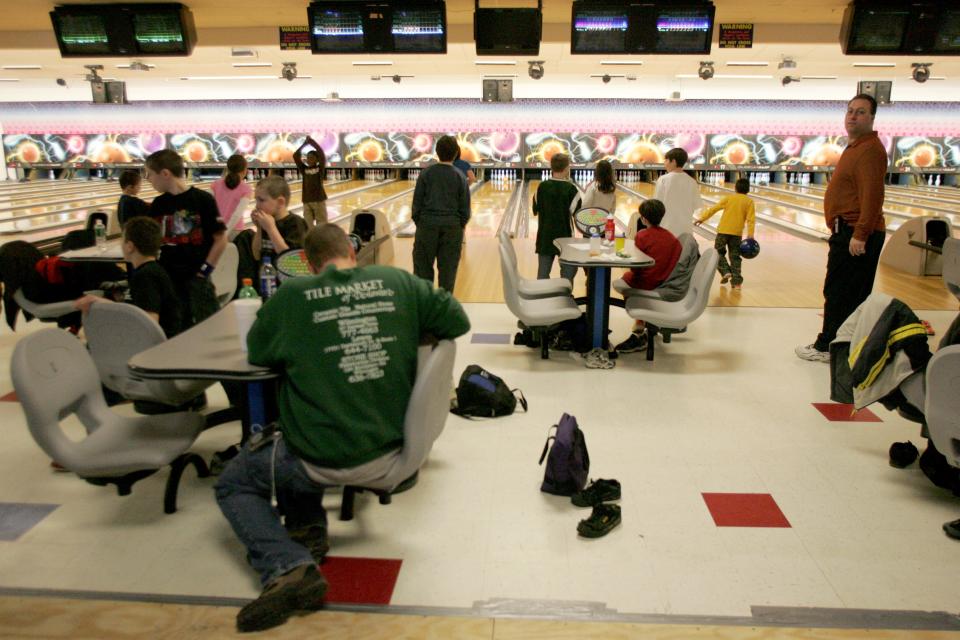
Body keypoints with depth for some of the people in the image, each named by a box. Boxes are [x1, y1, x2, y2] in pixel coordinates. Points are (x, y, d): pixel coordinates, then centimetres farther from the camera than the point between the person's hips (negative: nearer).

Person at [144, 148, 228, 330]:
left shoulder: (202, 200, -8)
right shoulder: (158, 204, 7)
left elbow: (221, 239, -7)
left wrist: (205, 269, -8)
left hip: (196, 277, -4)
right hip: (167, 277, 5)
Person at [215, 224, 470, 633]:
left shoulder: (290, 296, -10)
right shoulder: (398, 281, -3)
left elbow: (258, 355, 6)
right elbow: (458, 321, 5)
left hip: (324, 458, -5)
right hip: (391, 448, 5)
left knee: (234, 485, 21)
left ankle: (289, 568, -1)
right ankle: (307, 528, 24)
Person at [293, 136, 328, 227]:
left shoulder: (320, 168, 0)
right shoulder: (304, 169, 7)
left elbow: (322, 154, -12)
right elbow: (295, 156, 1)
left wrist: (312, 142, -7)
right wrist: (304, 144, 0)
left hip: (319, 200, -2)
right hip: (307, 200, 3)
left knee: (322, 225, 3)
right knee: (307, 225, 3)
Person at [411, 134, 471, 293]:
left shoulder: (426, 173, -3)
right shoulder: (460, 177, -2)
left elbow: (417, 201, -1)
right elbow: (465, 207, -1)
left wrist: (418, 222, 9)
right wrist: (460, 226, 11)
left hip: (428, 223, 0)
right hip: (452, 226, 0)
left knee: (423, 265, 9)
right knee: (448, 267, 6)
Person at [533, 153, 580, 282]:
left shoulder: (542, 186, -3)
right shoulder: (571, 189, -11)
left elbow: (536, 210, 5)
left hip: (545, 235, 3)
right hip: (564, 235, -3)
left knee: (543, 272, 7)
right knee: (568, 272, 8)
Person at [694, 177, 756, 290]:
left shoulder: (728, 198, 2)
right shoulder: (749, 202, 1)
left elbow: (714, 209, 0)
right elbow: (751, 219, -6)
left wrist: (702, 218, 6)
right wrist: (750, 234, -6)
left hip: (723, 230, -1)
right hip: (737, 233, 1)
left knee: (718, 252, 13)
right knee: (735, 257, 7)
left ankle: (725, 272, -6)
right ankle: (736, 281, 5)